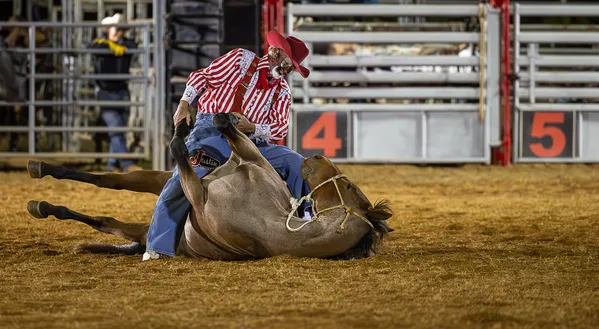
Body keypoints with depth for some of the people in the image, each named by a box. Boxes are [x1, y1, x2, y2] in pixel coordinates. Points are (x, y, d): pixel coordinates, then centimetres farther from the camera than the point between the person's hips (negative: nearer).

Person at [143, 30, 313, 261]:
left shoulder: (282, 92, 14)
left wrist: (251, 128, -14)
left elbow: (280, 128, 4)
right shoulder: (241, 59, 4)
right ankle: (157, 246, -22)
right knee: (183, 179, -25)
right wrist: (184, 105, -6)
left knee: (296, 164, -6)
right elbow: (202, 77, 6)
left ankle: (308, 219, 6)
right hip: (212, 131, -5)